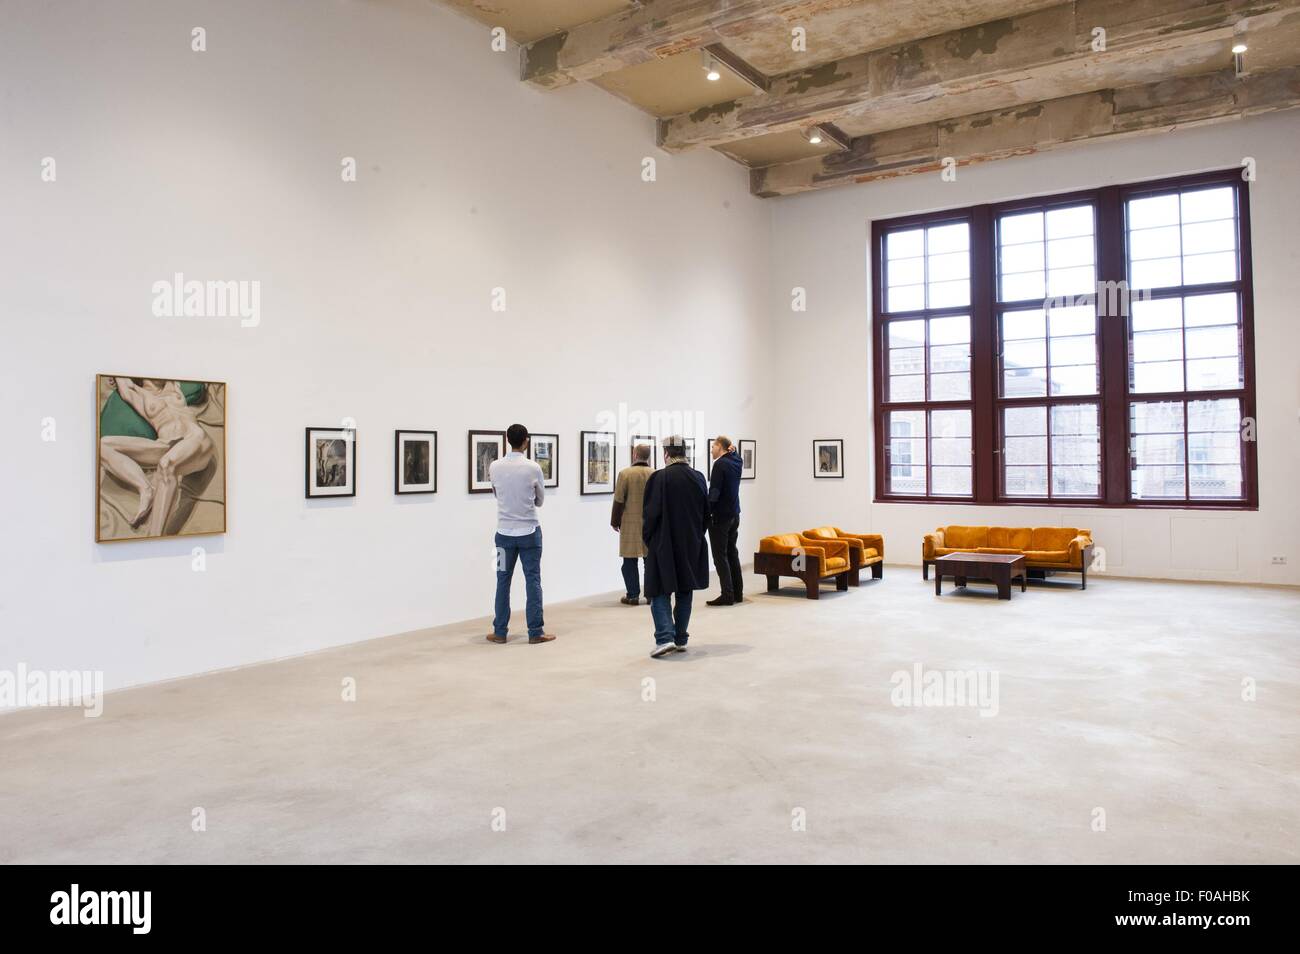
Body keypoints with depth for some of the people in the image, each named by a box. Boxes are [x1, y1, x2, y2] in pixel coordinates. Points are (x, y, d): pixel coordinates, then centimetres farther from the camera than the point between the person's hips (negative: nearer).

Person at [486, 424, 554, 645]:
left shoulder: (495, 467, -3)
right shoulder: (533, 468, -9)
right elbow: (540, 500, 4)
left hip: (505, 532, 2)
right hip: (529, 531, -2)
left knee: (503, 581, 10)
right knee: (533, 581, 4)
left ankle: (500, 632, 15)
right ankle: (535, 632, 6)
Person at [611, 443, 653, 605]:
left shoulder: (625, 473, -8)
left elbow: (619, 500, -7)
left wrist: (615, 521, 2)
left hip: (630, 524, -3)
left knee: (630, 561, 4)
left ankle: (633, 595, 4)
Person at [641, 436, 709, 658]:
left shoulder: (659, 478, -14)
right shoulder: (698, 478, 1)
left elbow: (650, 513, -12)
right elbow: (706, 513, 8)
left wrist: (647, 539, 3)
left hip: (663, 544, -4)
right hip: (692, 545, 5)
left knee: (660, 592, 3)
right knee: (685, 591, 14)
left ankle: (665, 637, -11)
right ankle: (681, 639, 19)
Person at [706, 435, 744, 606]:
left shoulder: (720, 464, -14)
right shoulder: (736, 462, 8)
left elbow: (714, 492, -18)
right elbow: (734, 453, 32)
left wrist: (707, 512, -12)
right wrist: (731, 449, 11)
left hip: (720, 515, -8)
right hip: (734, 515, 8)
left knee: (720, 555, -5)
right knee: (732, 553, 13)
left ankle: (727, 595, -7)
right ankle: (738, 593, 16)